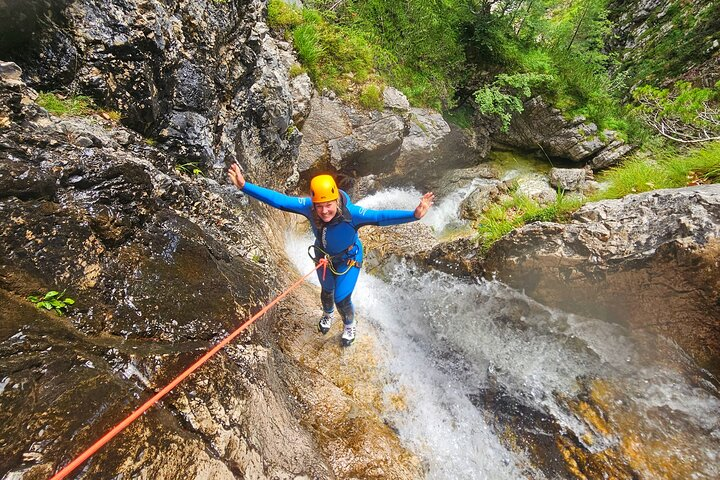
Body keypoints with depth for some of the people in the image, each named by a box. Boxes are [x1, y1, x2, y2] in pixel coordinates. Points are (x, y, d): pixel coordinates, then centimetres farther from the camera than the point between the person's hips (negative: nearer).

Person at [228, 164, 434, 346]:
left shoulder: (351, 213, -40)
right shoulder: (308, 207, -31)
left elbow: (381, 217, -51)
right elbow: (278, 200, -27)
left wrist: (414, 215, -65)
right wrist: (244, 186, -30)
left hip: (348, 259, -3)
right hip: (323, 256, 4)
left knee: (342, 299, 8)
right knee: (326, 290, 28)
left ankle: (350, 326, 47)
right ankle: (327, 314, 66)